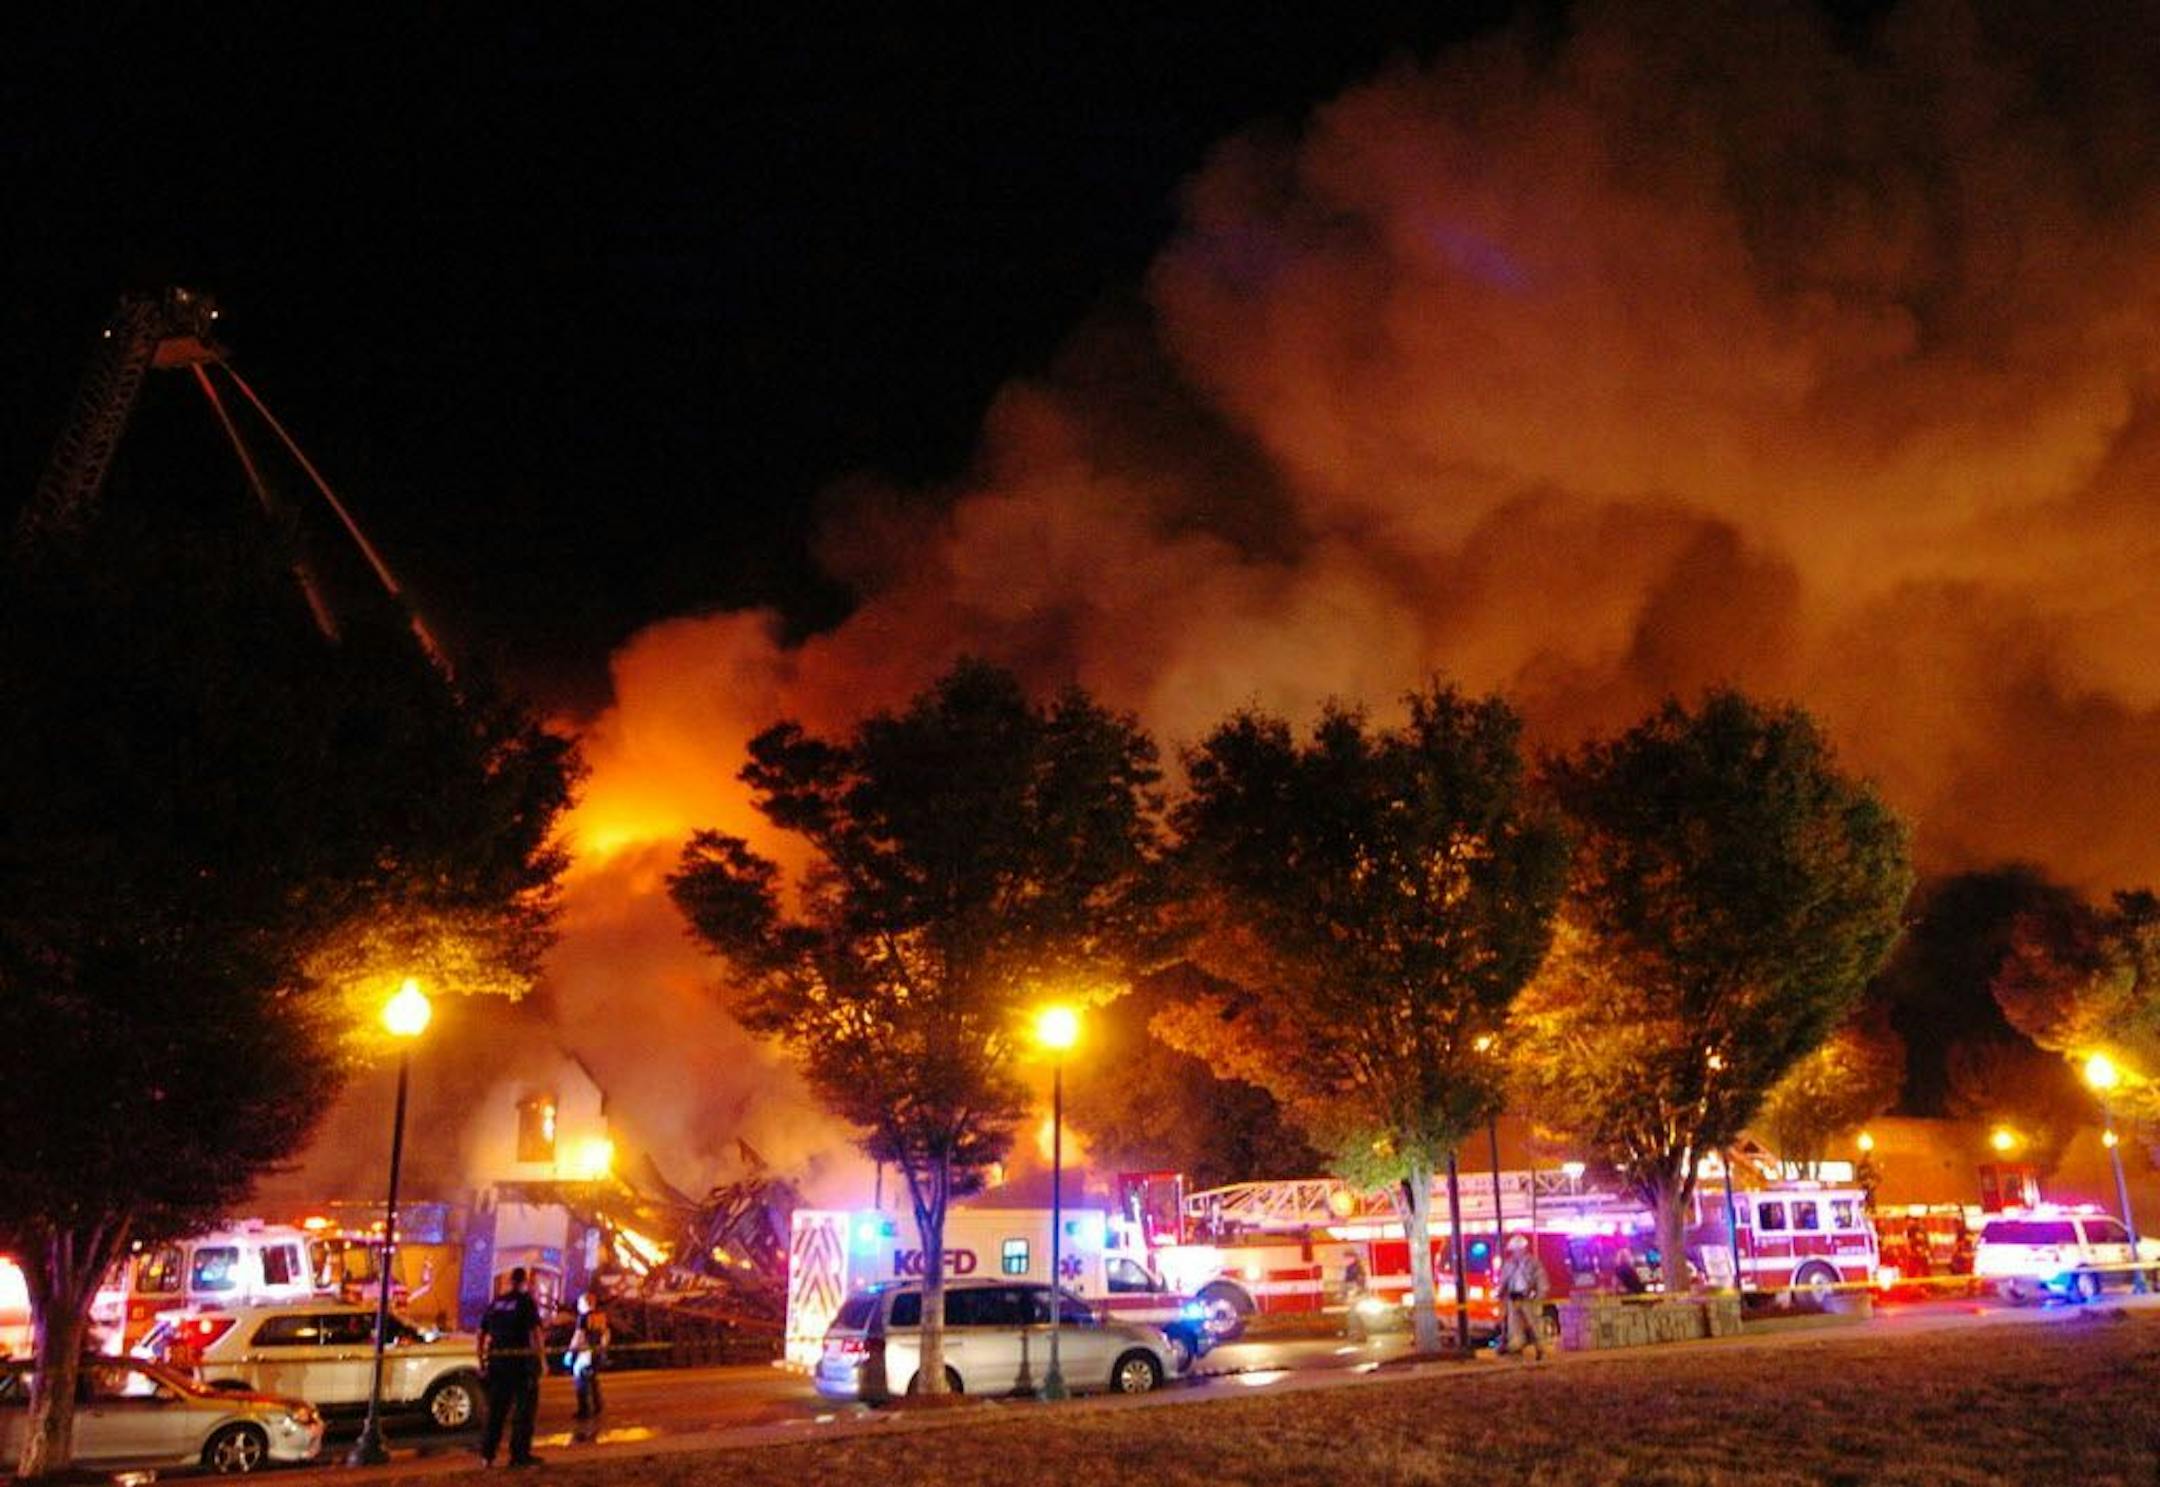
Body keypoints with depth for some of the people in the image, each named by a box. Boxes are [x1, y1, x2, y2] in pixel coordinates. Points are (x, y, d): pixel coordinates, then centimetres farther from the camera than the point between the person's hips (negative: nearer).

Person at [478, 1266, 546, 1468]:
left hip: (496, 1359, 5)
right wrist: (543, 1360, -13)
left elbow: (482, 1334, 13)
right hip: (522, 1359, -5)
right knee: (524, 1407, 4)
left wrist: (482, 1362, 19)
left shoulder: (495, 1303, 12)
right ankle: (520, 1454, 5)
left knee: (496, 1408, 16)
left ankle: (488, 1453, 16)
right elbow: (536, 1332, -15)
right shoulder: (527, 1301, -5)